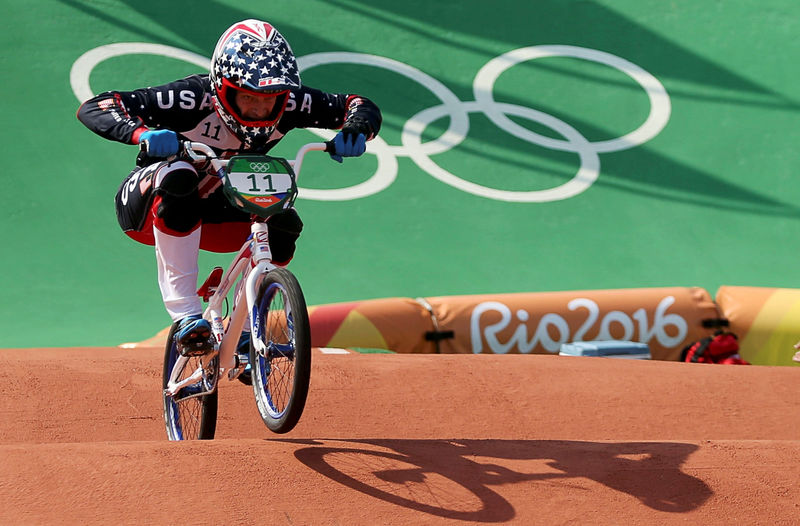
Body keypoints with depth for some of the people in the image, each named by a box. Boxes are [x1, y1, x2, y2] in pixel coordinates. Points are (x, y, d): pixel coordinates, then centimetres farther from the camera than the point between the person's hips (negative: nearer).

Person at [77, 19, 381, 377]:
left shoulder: (286, 103, -19)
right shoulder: (193, 99, -32)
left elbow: (361, 107, -9)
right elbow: (93, 108, -35)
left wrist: (355, 130, -33)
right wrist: (142, 133, -54)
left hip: (211, 213, 5)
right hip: (147, 209, -5)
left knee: (283, 223, -21)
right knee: (178, 176, -38)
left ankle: (245, 334, -5)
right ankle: (185, 314, -34)